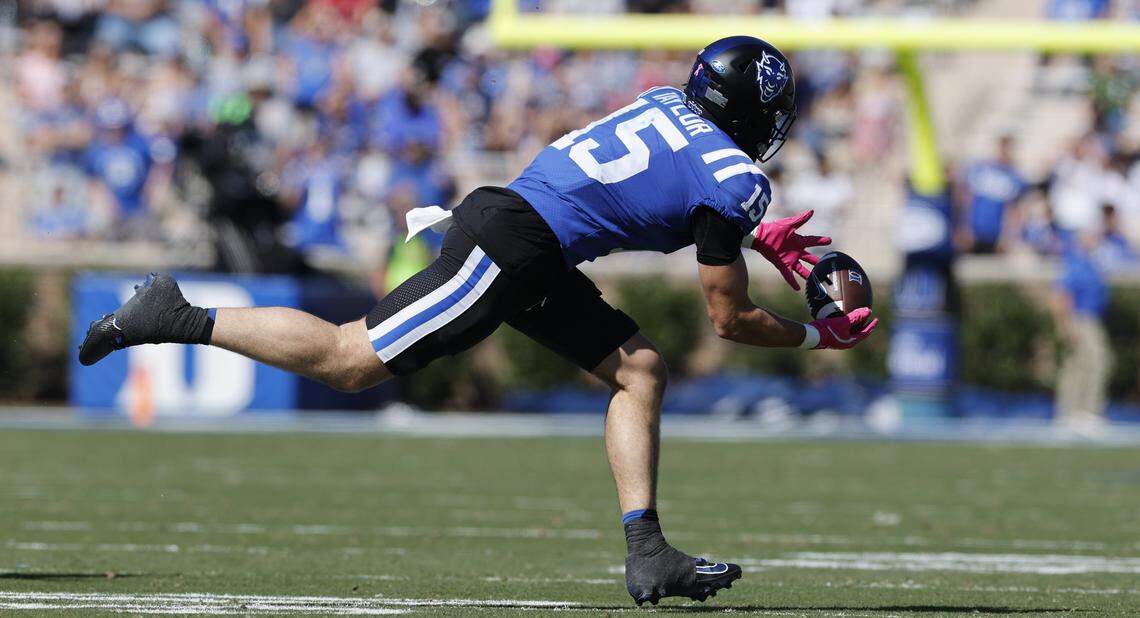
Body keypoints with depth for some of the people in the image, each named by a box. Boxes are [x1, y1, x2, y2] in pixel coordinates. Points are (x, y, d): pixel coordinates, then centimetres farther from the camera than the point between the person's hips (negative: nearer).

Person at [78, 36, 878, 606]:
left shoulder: (667, 105, 15)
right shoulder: (731, 181, -10)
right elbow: (731, 319, -1)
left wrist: (756, 235, 37)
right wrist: (816, 336, 13)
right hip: (508, 249, -10)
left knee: (640, 370, 9)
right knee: (349, 361, -4)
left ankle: (647, 554, 4)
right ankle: (176, 319, 1)